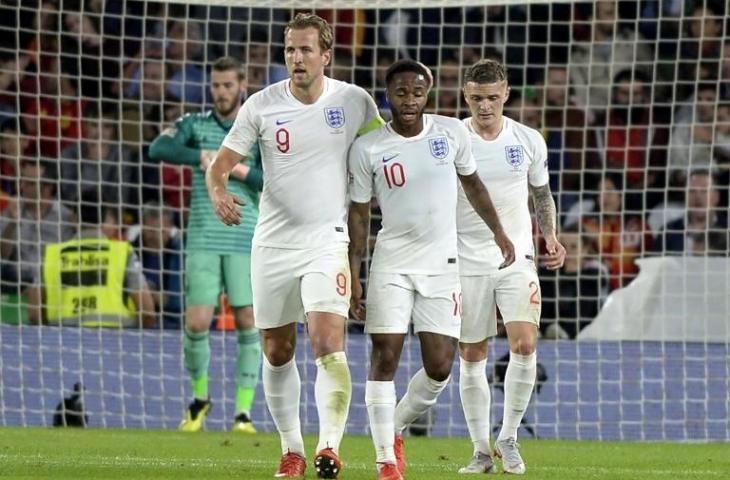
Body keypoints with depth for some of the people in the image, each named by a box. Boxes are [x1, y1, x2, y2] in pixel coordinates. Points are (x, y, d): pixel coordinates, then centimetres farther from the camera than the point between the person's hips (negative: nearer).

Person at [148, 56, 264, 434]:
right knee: (197, 324, -6)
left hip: (246, 242, 0)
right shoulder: (194, 125, 8)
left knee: (248, 324, -4)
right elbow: (158, 149, -11)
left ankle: (243, 412, 3)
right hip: (204, 241, 0)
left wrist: (237, 170, -15)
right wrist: (202, 156, -20)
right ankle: (199, 396, 18)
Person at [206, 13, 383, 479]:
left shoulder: (354, 101, -3)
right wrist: (219, 191, -24)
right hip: (273, 243, 2)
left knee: (328, 345, -19)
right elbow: (221, 163, -2)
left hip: (328, 240, -2)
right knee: (277, 353, 8)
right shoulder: (261, 105, -3)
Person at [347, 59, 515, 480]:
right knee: (385, 357, -9)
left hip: (442, 263, 2)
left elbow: (472, 182, 16)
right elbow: (359, 213, 1)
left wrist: (498, 231, 19)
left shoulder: (452, 133, -2)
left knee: (440, 367, -2)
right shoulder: (367, 149, -6)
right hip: (392, 263, -2)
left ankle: (397, 428, 24)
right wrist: (353, 275, -2)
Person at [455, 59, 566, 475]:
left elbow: (542, 195, 16)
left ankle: (509, 438, 0)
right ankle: (481, 449, 13)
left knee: (525, 344, -16)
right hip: (466, 263, -1)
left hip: (517, 258, 1)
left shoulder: (529, 141, 2)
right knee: (472, 356, 2)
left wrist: (551, 237, 2)